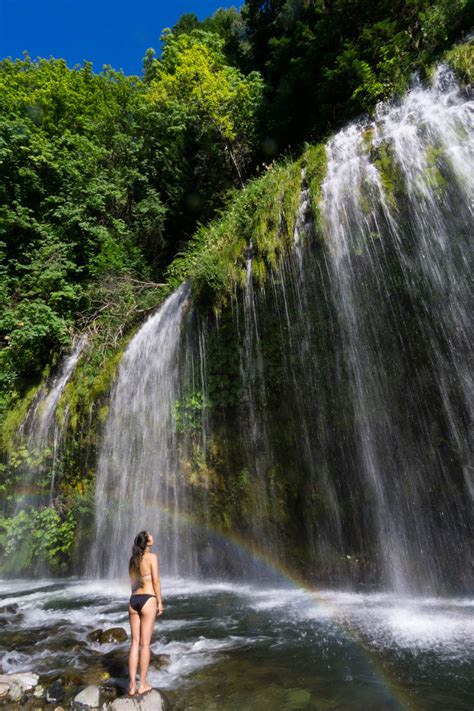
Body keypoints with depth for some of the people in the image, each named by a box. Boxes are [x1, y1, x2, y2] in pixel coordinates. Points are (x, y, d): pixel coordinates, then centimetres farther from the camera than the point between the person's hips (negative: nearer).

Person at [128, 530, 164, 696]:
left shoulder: (133, 559, 8)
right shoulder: (152, 556, -11)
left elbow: (132, 582, 16)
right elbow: (155, 581, -11)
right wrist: (160, 602, -2)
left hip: (133, 600, 6)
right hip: (147, 600, -6)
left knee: (135, 643, 12)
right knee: (145, 643, 5)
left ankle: (132, 685, 16)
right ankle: (142, 684, 13)